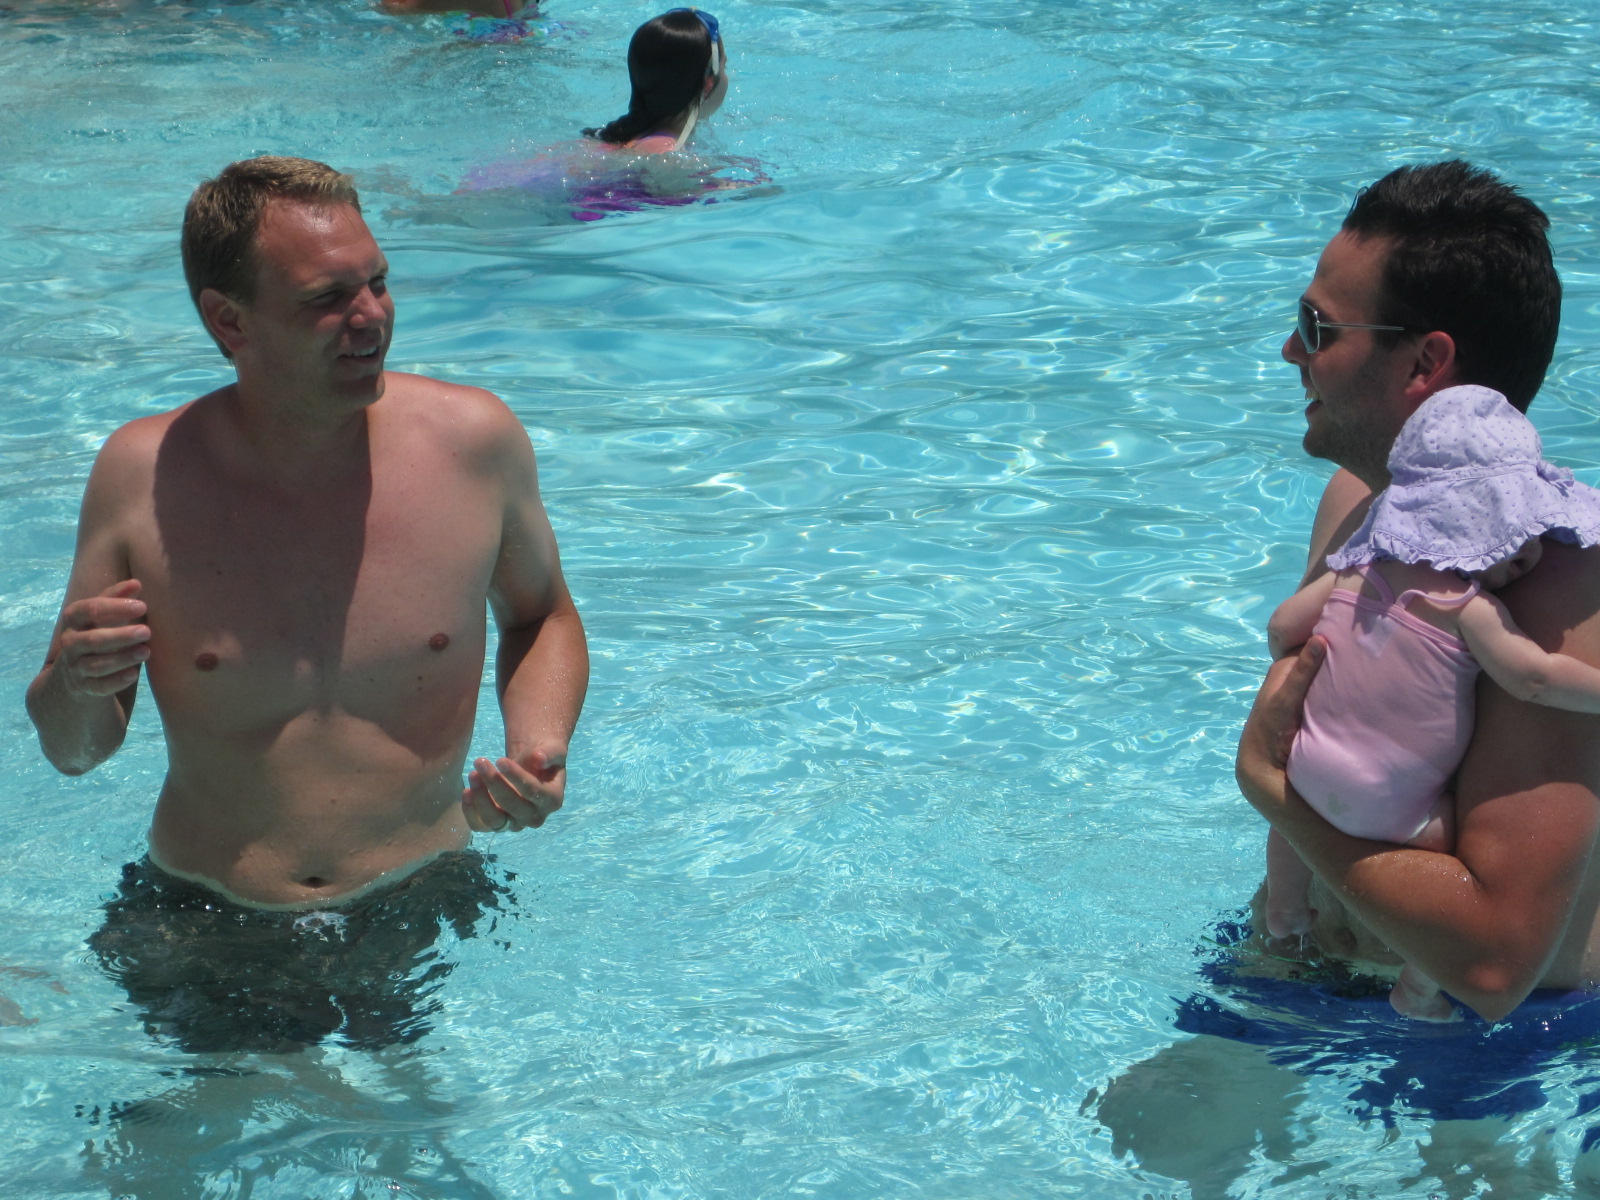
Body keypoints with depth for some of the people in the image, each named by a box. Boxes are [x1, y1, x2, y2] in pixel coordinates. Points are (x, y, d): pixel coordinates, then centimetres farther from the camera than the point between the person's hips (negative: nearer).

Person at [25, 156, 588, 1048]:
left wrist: (539, 746, -4)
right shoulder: (141, 475, -5)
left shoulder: (473, 440, -3)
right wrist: (76, 687, -18)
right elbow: (74, 752, 6)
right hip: (201, 923, 0)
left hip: (420, 913, 1)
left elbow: (541, 616, 17)